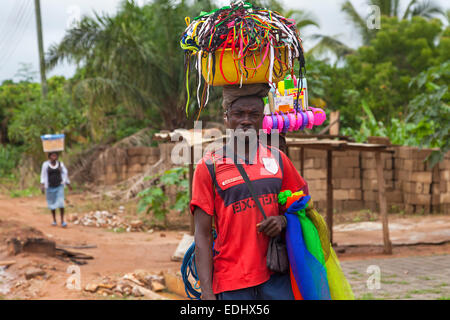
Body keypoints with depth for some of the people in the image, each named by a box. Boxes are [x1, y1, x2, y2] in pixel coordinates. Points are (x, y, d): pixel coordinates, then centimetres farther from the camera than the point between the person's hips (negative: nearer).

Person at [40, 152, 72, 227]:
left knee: (61, 203, -13)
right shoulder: (45, 164, -6)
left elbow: (65, 174, 8)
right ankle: (54, 220, 24)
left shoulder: (60, 164, -1)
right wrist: (42, 185, -18)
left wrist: (68, 184, 15)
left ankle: (62, 221, -9)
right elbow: (43, 175, -6)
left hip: (59, 186, 0)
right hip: (50, 187, 0)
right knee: (52, 204, 8)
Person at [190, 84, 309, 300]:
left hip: (276, 277, 3)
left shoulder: (277, 159, 9)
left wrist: (283, 220, -4)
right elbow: (202, 235, -3)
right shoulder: (209, 166, -1)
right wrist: (206, 291, -11)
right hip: (230, 282, -3)